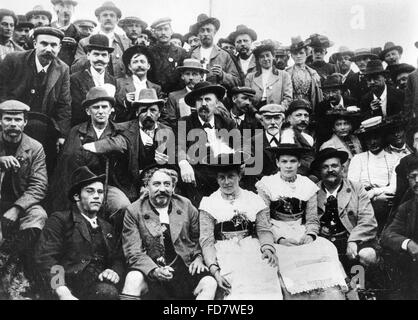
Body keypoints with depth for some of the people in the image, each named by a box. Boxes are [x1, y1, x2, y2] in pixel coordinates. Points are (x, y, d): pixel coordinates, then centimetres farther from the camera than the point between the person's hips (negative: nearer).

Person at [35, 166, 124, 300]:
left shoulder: (107, 228, 23)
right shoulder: (59, 220, 5)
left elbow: (118, 260, 20)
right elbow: (45, 257, -7)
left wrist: (115, 272, -6)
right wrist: (63, 293, -21)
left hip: (100, 289, 4)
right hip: (67, 288, -4)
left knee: (108, 292, -30)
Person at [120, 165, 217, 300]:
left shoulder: (186, 205, 7)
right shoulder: (134, 211, -1)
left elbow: (199, 238, 20)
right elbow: (134, 253, -6)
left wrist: (199, 258, 1)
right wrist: (154, 271, -23)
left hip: (183, 266, 3)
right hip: (149, 269, -2)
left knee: (210, 284, -23)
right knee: (134, 279, -35)